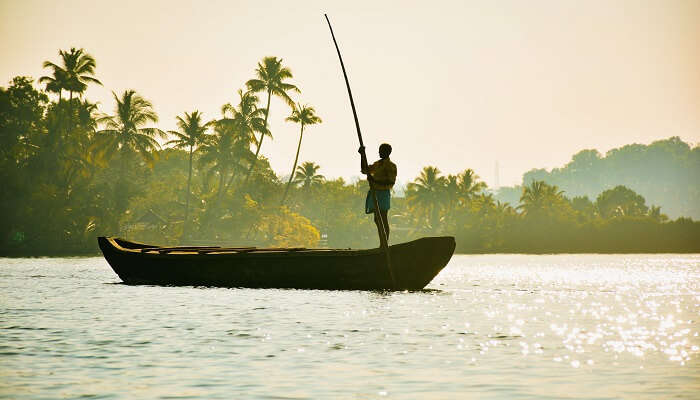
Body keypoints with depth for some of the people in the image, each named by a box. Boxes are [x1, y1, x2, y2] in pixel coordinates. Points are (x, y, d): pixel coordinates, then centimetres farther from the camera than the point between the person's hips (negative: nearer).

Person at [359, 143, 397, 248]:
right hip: (375, 193, 9)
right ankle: (382, 245, 12)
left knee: (383, 219, -10)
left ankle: (385, 245, -10)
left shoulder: (390, 166, -8)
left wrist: (375, 180, -23)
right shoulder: (377, 164, 18)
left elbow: (391, 181, -17)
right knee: (377, 220, 8)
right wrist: (363, 155, 12)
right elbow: (365, 170, 22)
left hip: (383, 194, -9)